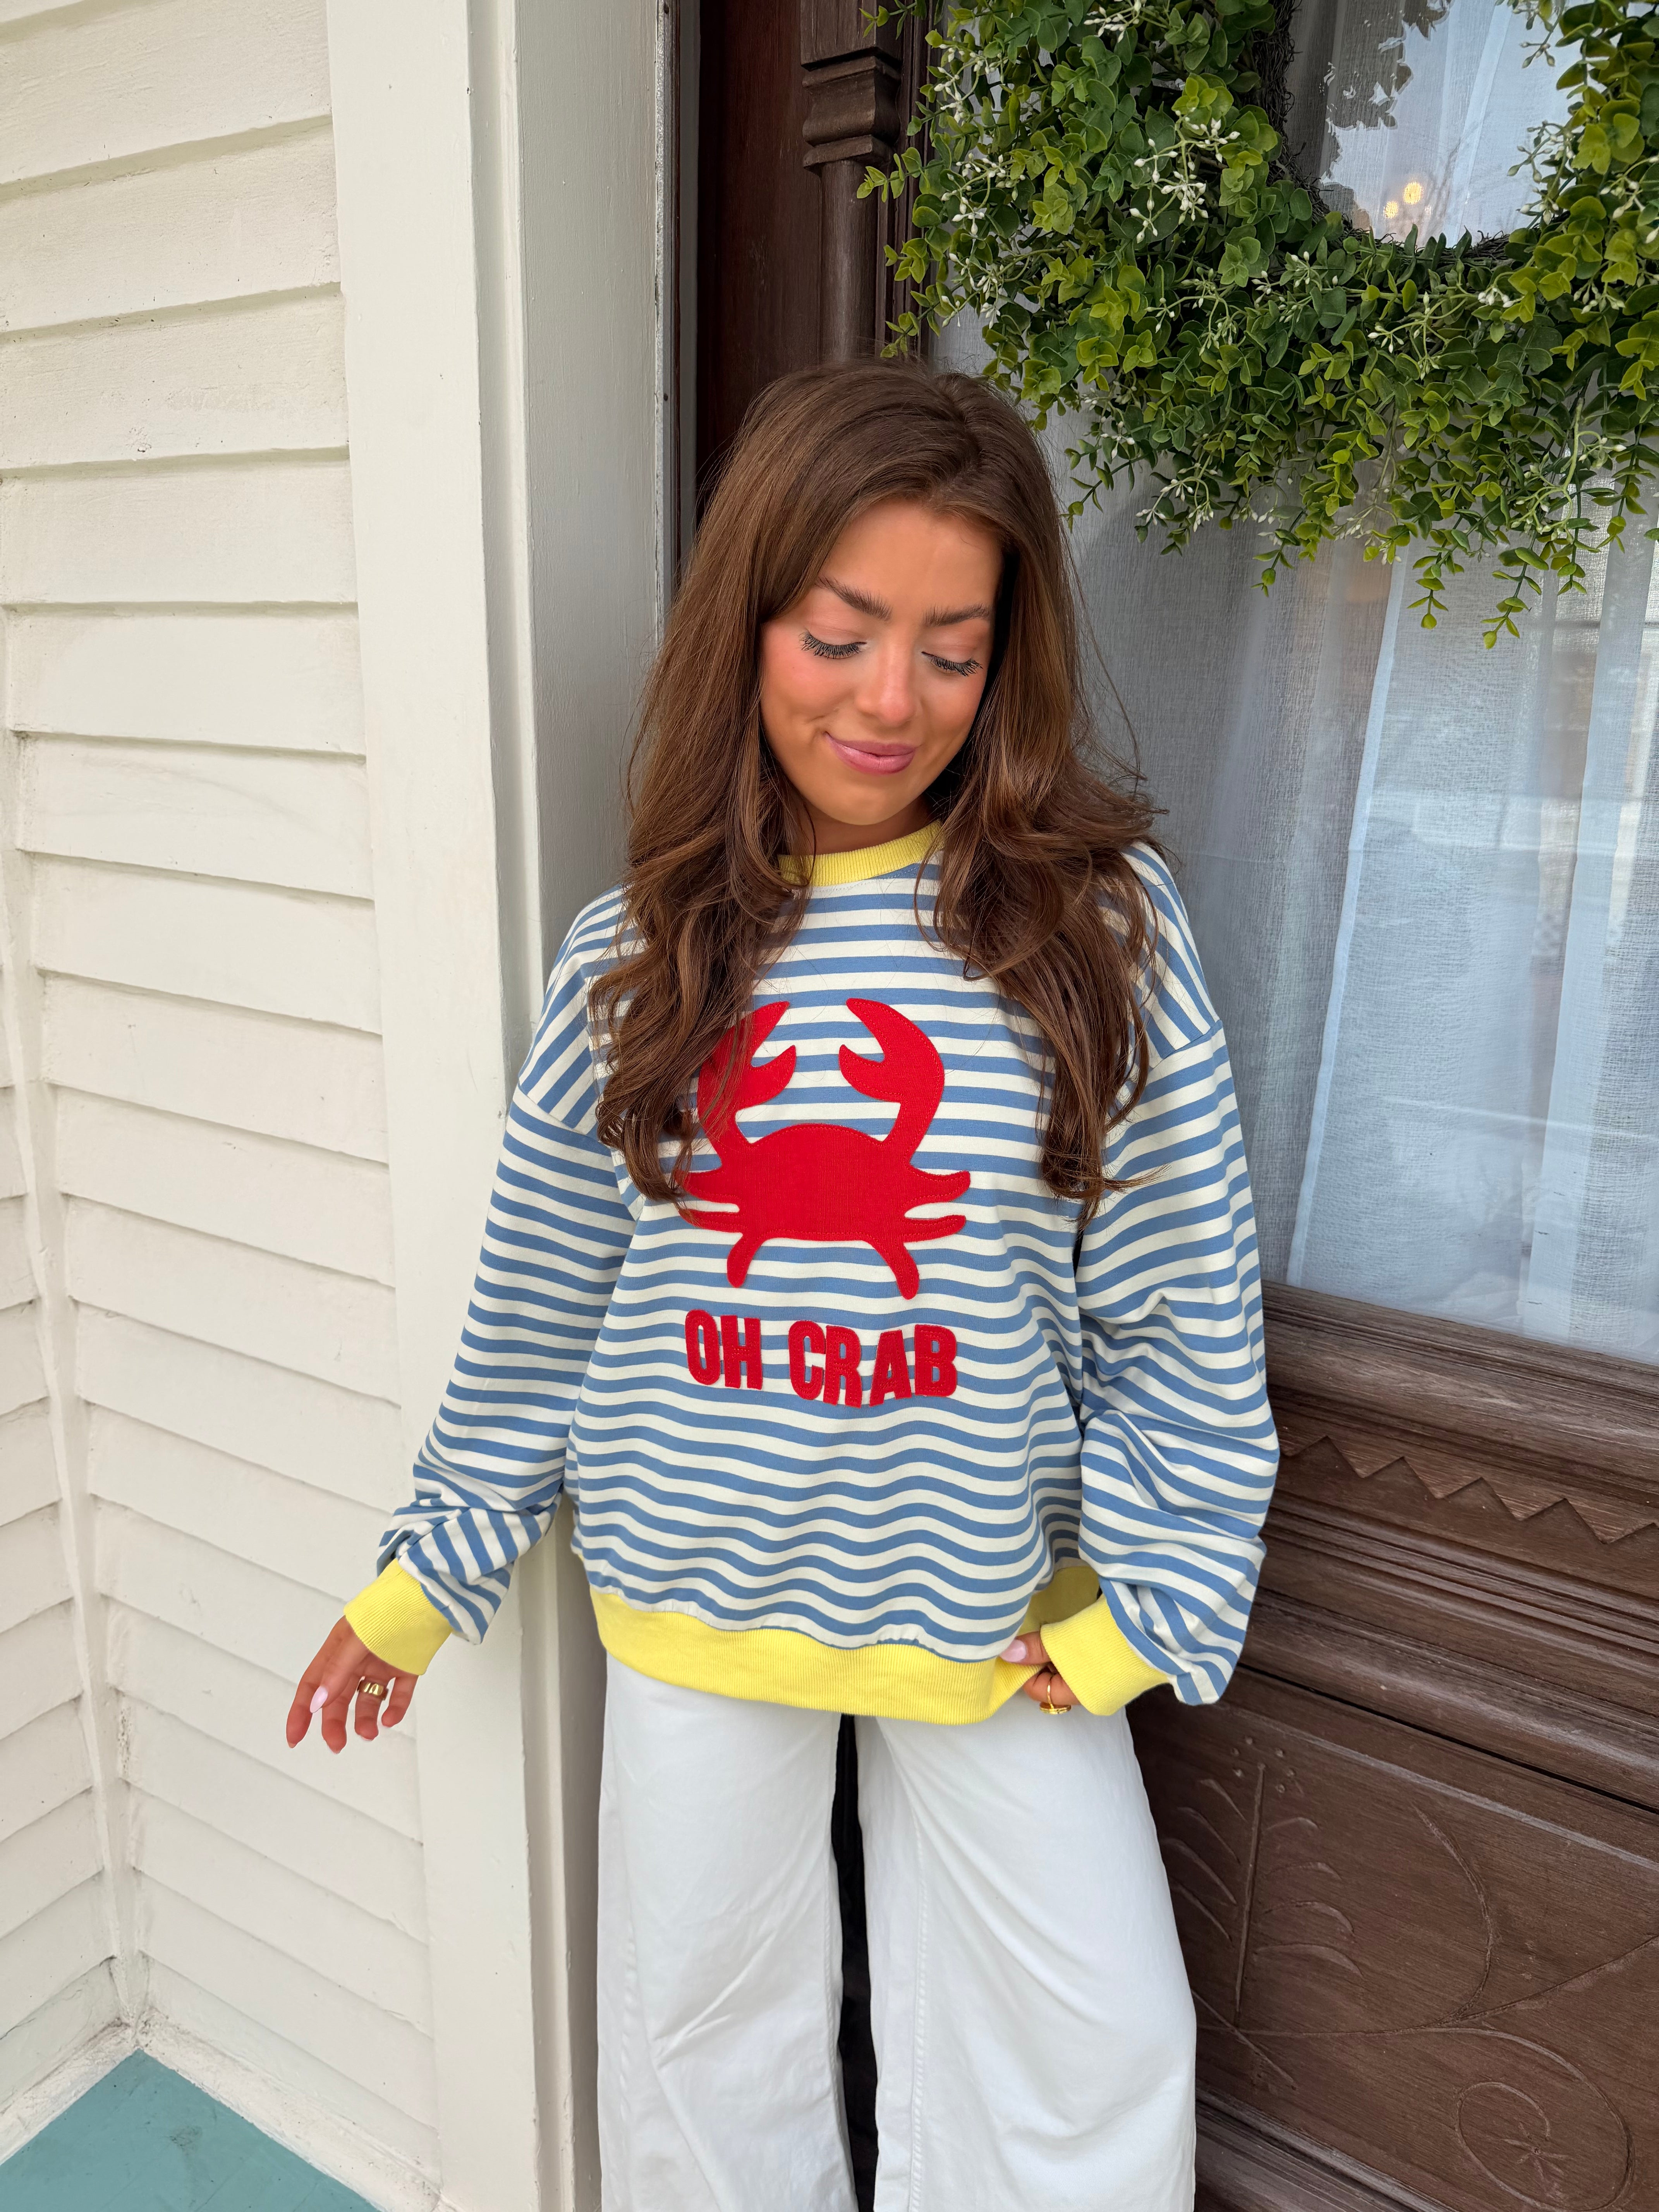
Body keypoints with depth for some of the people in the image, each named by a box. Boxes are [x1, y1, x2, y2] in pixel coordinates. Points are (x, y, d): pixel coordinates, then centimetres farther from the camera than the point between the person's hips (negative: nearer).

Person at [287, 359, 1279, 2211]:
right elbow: (535, 1308, 2)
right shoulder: (634, 956, -6)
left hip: (991, 1605, -1)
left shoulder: (1093, 922, -12)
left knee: (1094, 2061, 16)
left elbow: (1181, 1294, -7)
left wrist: (1147, 1595, -6)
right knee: (706, 2036, 23)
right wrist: (421, 1580, 9)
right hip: (700, 1598, 2)